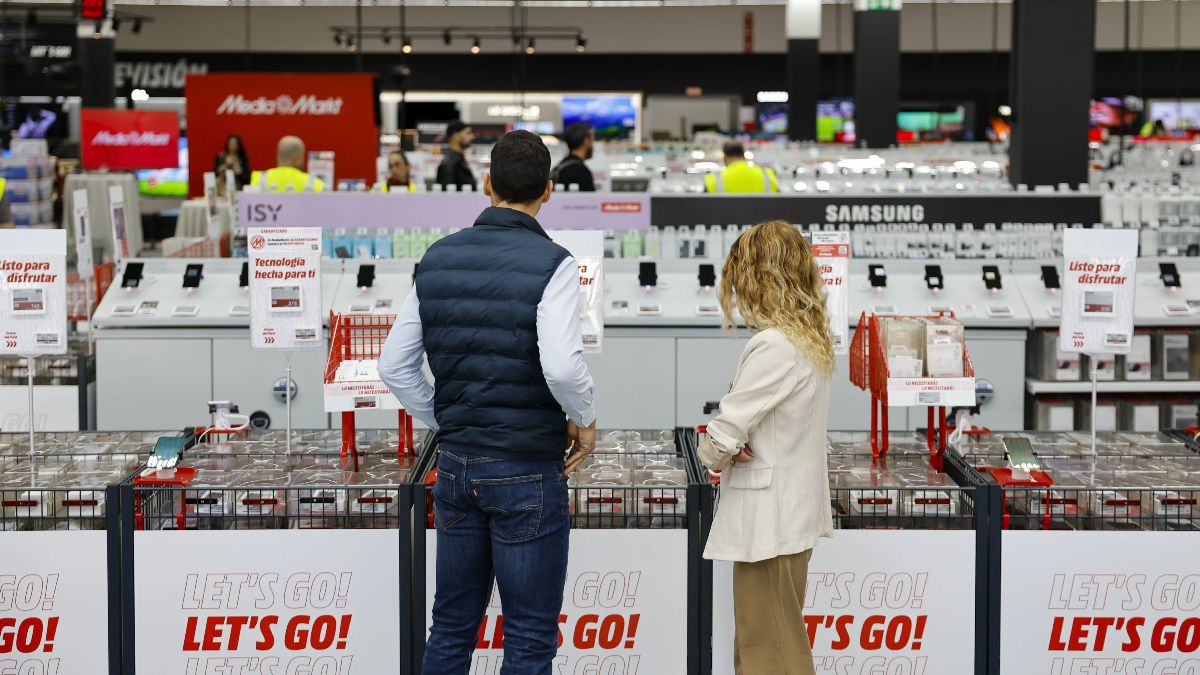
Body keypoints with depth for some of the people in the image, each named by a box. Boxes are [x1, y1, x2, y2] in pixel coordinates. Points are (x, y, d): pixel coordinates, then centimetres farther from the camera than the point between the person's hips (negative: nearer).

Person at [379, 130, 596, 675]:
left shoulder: (438, 258, 5)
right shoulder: (550, 264, -13)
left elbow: (394, 367, 7)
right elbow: (562, 366, -26)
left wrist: (445, 424, 14)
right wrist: (584, 420, -8)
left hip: (456, 466, 6)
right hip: (527, 472, -6)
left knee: (451, 627, 16)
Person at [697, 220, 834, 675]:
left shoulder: (774, 346, -22)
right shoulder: (812, 340, 7)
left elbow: (724, 435, -22)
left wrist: (716, 453, 0)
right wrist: (730, 449, -3)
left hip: (767, 517, -9)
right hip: (793, 509, 9)